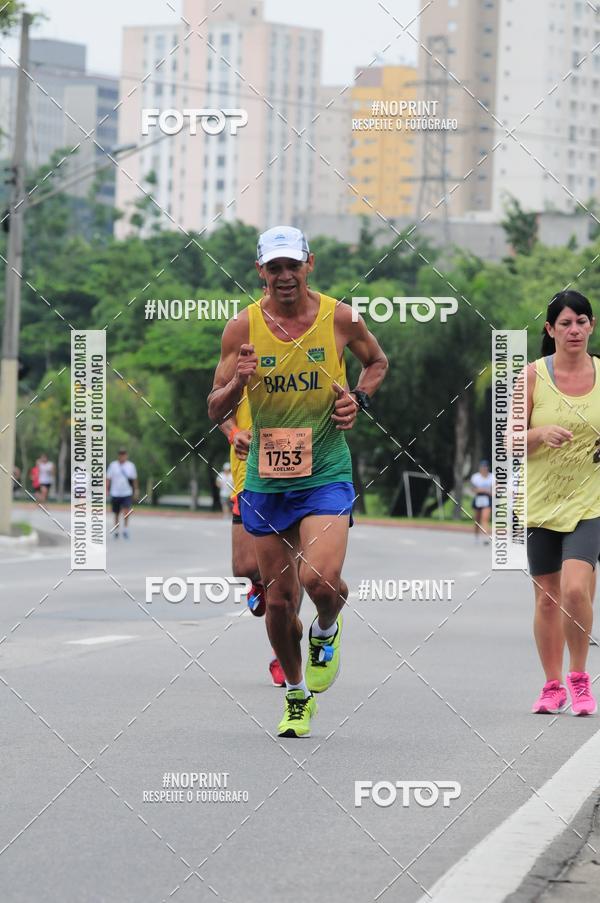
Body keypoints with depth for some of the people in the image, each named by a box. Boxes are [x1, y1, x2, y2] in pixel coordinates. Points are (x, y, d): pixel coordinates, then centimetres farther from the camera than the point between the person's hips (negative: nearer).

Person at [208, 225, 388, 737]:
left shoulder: (339, 318, -3)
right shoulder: (243, 328, -3)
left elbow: (377, 361, 18)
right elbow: (216, 412, 1)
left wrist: (359, 398, -1)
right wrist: (238, 383, -20)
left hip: (327, 473, -2)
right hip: (266, 479, 2)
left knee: (321, 579, -22)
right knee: (279, 600, 7)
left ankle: (327, 629, 14)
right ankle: (297, 695, 30)